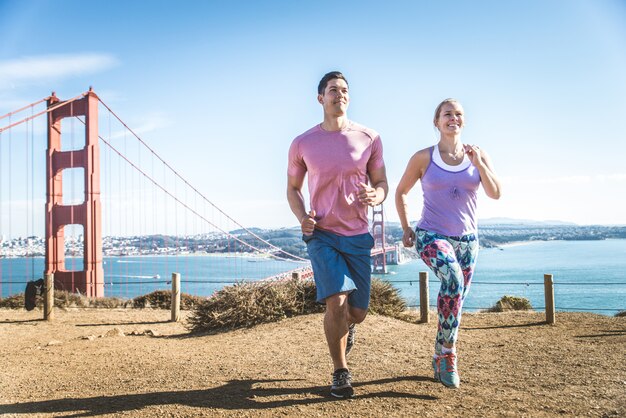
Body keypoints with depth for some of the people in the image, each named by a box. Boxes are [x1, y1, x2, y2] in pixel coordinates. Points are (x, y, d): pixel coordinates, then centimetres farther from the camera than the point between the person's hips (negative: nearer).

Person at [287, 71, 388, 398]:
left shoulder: (369, 139, 0)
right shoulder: (302, 144, -1)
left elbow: (381, 182, 7)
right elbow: (292, 188, 10)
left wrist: (375, 196, -17)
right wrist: (302, 217, -9)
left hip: (358, 236, 2)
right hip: (322, 234, -2)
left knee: (357, 312, 7)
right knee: (336, 301, -18)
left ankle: (346, 326, 47)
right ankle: (340, 372, 3)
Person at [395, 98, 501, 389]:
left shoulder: (477, 155, 4)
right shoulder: (423, 158, -3)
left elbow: (496, 194, -4)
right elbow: (400, 192, 9)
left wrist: (478, 164, -16)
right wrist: (406, 228, 4)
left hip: (466, 239, 4)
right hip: (432, 236, -4)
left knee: (455, 301, 9)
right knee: (454, 279, -32)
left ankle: (440, 359, 30)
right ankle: (447, 352, -19)